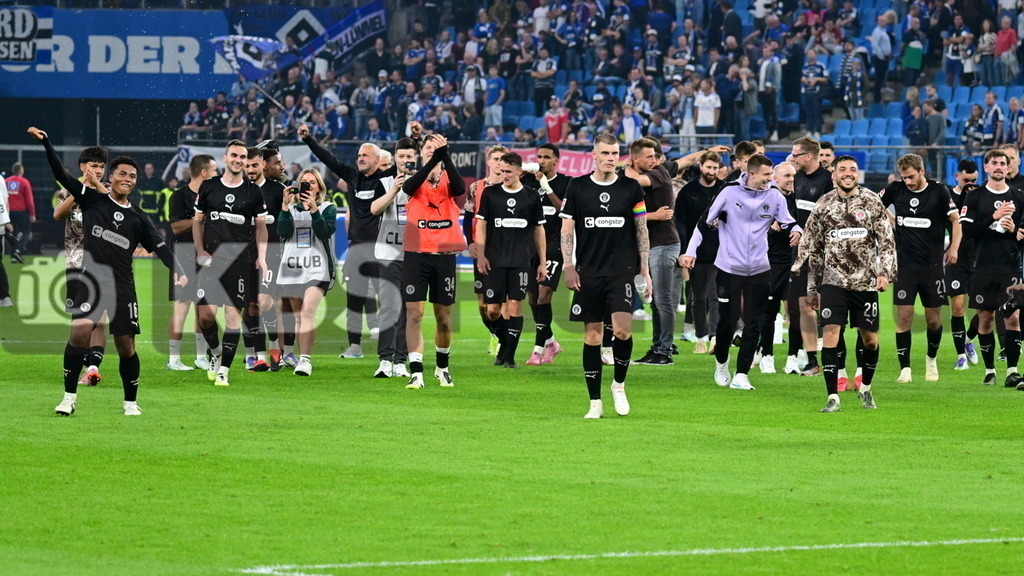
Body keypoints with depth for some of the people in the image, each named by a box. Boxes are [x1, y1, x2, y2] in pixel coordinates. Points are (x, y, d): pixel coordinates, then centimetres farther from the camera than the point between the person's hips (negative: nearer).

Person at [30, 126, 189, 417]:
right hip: (91, 281, -2)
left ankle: (131, 402, 19)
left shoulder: (138, 218, 11)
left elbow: (160, 247, 6)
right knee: (79, 331, -20)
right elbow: (61, 174, 0)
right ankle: (69, 397, -11)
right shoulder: (92, 199, 5)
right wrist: (45, 142, -9)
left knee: (126, 346, 2)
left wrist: (179, 271, -11)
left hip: (122, 286, 2)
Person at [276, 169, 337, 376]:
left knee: (308, 311, -20)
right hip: (292, 265, 4)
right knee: (298, 316, 8)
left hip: (317, 268, -4)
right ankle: (302, 357, 16)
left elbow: (325, 232, -9)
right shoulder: (291, 208, 15)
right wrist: (285, 207, -9)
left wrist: (313, 209, -18)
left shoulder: (327, 209, 7)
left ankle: (305, 359, -27)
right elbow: (282, 231, 0)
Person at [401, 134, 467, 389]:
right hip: (416, 255, -1)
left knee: (444, 316, 10)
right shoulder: (414, 180, 3)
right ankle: (416, 371, -8)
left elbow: (460, 188, -19)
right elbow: (408, 187, -22)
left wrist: (445, 156, -30)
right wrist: (435, 158, -34)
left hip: (444, 255, 1)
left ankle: (442, 367, 29)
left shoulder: (448, 180, 5)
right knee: (414, 312, -8)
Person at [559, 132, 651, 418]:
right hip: (588, 273, 1)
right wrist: (568, 266, -4)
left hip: (622, 270, -1)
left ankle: (619, 384, 9)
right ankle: (595, 402, 8)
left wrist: (645, 271, 4)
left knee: (623, 329, -15)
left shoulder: (631, 188, 3)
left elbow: (642, 230, 8)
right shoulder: (577, 186, 3)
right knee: (592, 335, 1)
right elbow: (567, 228, 6)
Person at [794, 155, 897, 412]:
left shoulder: (872, 201, 1)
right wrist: (812, 287, 12)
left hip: (865, 282, 0)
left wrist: (885, 272, -14)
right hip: (833, 282, 0)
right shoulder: (823, 205, 5)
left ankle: (865, 388, 31)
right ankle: (832, 398, -8)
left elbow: (886, 239, 0)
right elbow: (812, 248, 12)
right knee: (830, 334, -12)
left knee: (870, 339, 7)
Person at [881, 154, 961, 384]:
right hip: (905, 263, 1)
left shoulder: (939, 191, -5)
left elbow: (955, 219, 0)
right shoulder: (895, 190, 1)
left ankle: (932, 358, 30)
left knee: (933, 318, 5)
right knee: (904, 315, -7)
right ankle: (905, 368, -3)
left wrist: (954, 247, -8)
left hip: (932, 264, -1)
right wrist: (890, 220, 6)